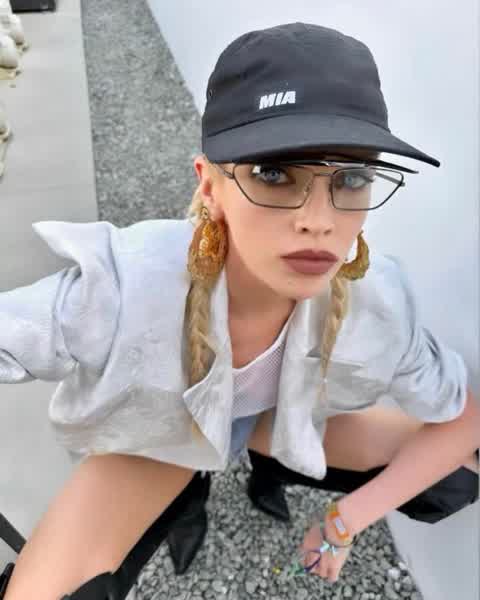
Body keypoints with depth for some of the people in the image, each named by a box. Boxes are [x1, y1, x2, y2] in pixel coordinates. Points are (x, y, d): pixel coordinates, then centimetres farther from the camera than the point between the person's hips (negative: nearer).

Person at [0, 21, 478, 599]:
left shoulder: (375, 304, -31)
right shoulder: (120, 290, -42)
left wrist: (348, 518, -19)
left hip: (277, 417, 2)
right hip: (155, 432, -1)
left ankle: (275, 466, 19)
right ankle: (184, 497, 9)